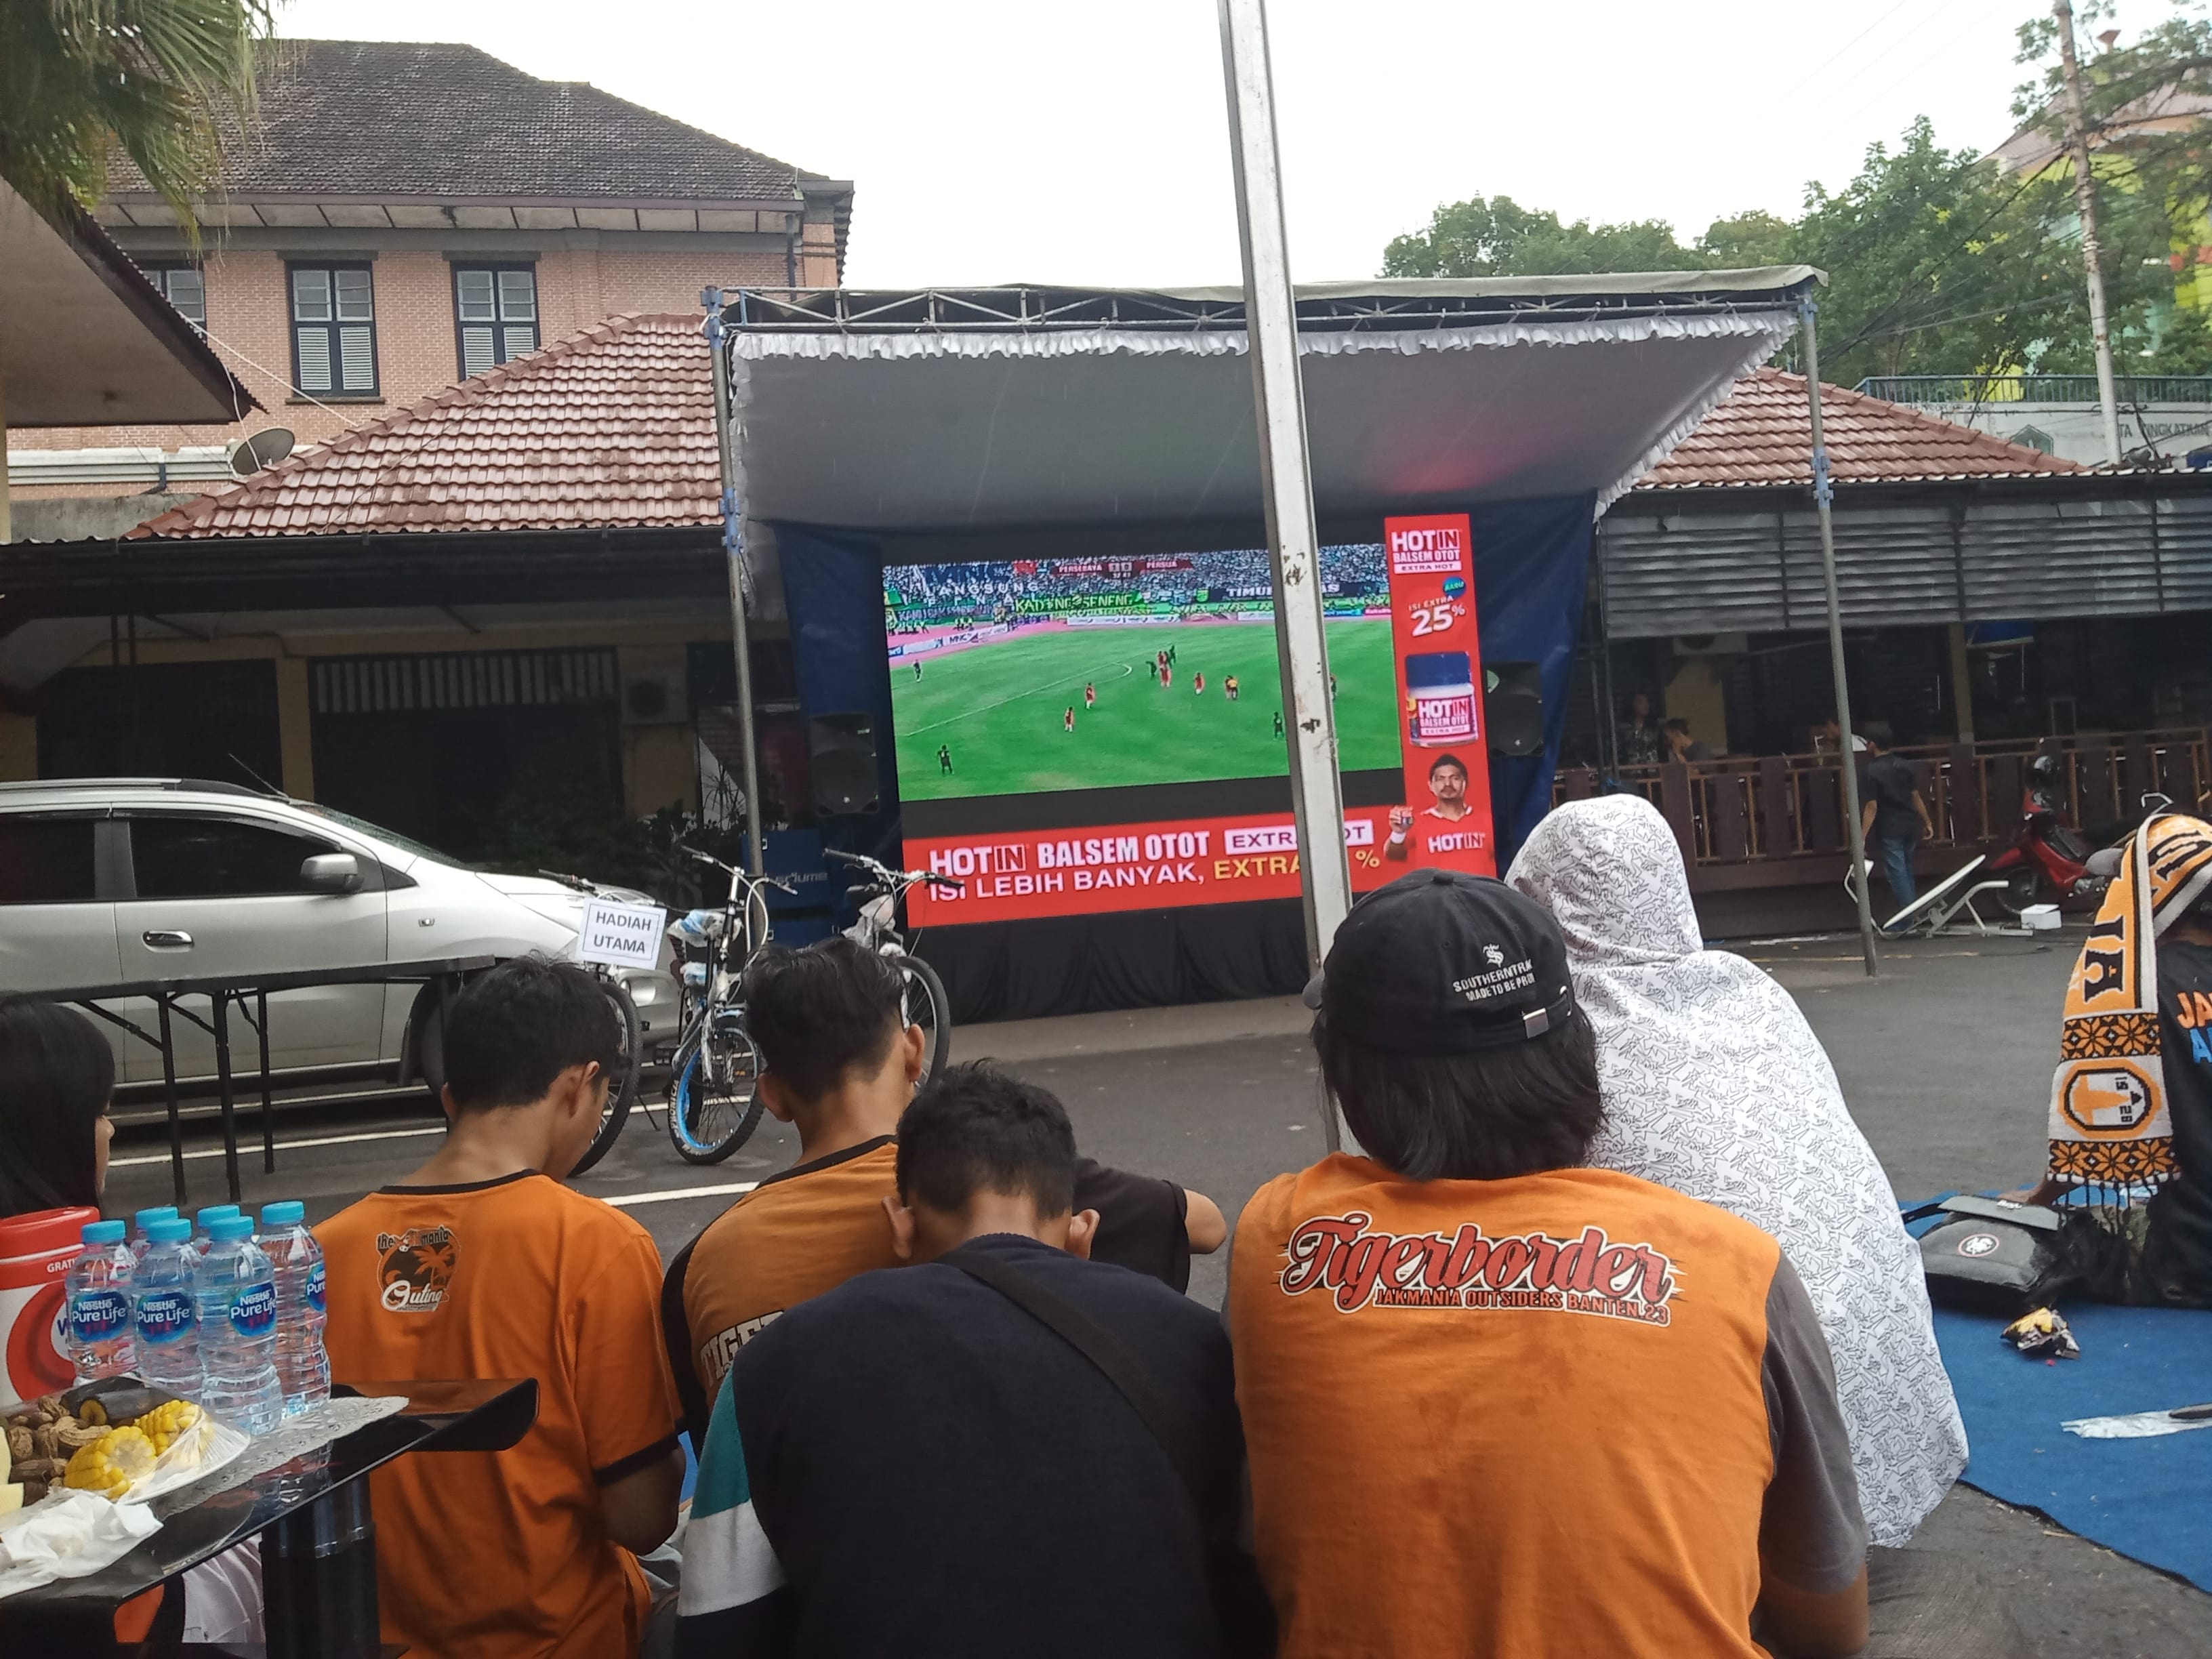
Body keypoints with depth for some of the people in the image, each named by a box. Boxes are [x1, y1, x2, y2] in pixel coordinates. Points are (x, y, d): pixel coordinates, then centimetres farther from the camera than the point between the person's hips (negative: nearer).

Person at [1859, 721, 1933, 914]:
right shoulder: (1905, 765, 2)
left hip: (1889, 830, -6)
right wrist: (1927, 821, 15)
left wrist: (1862, 836, -16)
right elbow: (1916, 796, 6)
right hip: (1911, 826, 6)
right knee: (1907, 870, 19)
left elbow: (1872, 806, -17)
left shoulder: (1870, 772, -15)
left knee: (1897, 874, 0)